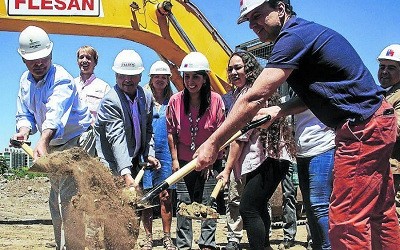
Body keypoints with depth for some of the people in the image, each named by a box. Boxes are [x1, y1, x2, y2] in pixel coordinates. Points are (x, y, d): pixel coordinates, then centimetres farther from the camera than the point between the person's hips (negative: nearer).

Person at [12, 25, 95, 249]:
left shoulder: (62, 79, -25)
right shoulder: (26, 80, 1)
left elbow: (56, 113, -44)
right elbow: (25, 114, 2)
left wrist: (43, 142, -61)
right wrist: (24, 129, -22)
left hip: (77, 142, -9)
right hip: (53, 145, 9)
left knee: (69, 199, -17)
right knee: (56, 201, 16)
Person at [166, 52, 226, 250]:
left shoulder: (216, 100, -11)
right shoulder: (175, 101, -6)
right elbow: (171, 132, 2)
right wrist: (175, 159, 0)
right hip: (184, 160, 2)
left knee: (208, 202, 1)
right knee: (183, 203, 4)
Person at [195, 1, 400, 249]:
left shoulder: (294, 36, -16)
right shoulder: (307, 31, 15)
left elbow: (255, 98, -22)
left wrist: (213, 143, -18)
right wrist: (280, 110, 7)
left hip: (363, 128, -10)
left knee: (347, 223, -7)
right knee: (379, 215, 17)